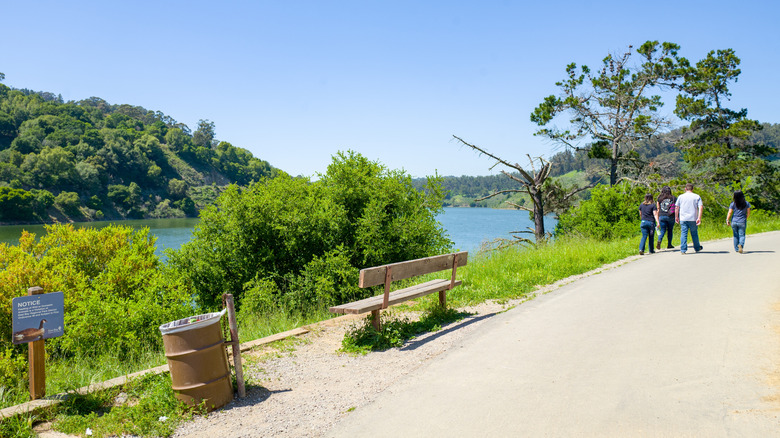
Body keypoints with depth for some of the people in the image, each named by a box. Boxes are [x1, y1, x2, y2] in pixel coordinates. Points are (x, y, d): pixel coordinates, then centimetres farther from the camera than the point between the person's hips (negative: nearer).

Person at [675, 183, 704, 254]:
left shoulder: (680, 196, 6)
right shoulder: (697, 197, 4)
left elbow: (676, 207, 6)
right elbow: (701, 207, -6)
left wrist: (676, 217, 14)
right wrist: (699, 218, -9)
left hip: (683, 219, 0)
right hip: (693, 219, 0)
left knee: (683, 233, -1)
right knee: (694, 233, 13)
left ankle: (683, 250, -7)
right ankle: (697, 248, 28)